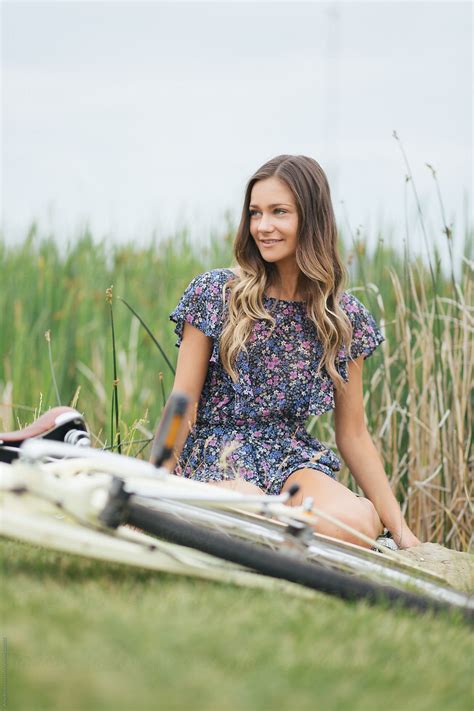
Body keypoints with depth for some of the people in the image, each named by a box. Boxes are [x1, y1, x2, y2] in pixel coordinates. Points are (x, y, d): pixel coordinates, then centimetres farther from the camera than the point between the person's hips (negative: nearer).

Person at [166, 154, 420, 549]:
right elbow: (183, 406, 0)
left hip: (292, 456, 3)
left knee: (356, 523, -31)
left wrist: (400, 529, 2)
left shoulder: (346, 317, 5)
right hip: (216, 451, -2)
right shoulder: (215, 294, -2)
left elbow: (353, 435, 9)